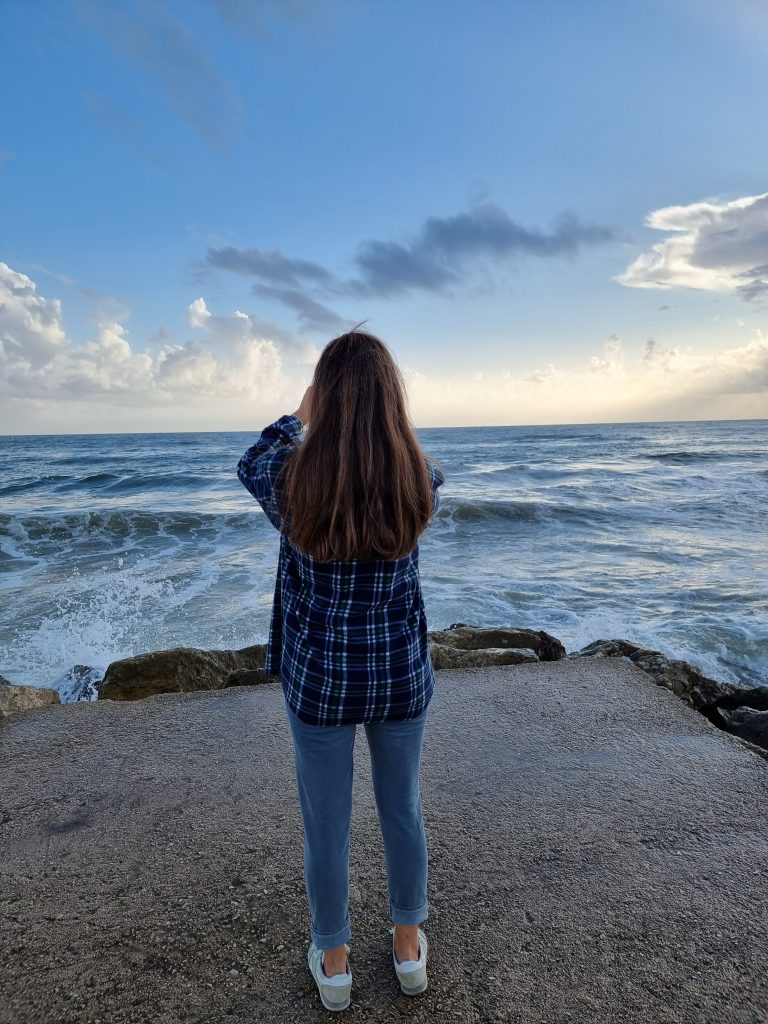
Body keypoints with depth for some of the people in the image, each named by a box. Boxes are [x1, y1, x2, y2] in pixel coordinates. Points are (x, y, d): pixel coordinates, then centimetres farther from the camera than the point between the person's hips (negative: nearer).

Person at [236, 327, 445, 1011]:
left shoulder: (291, 478, -19)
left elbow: (252, 463, 6)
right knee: (403, 810, 23)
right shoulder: (421, 480, -15)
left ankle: (334, 960, 42)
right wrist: (382, 418, 22)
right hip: (402, 672, 2)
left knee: (327, 822, 19)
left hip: (318, 677, -1)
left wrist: (298, 418, 19)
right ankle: (409, 945, 45)